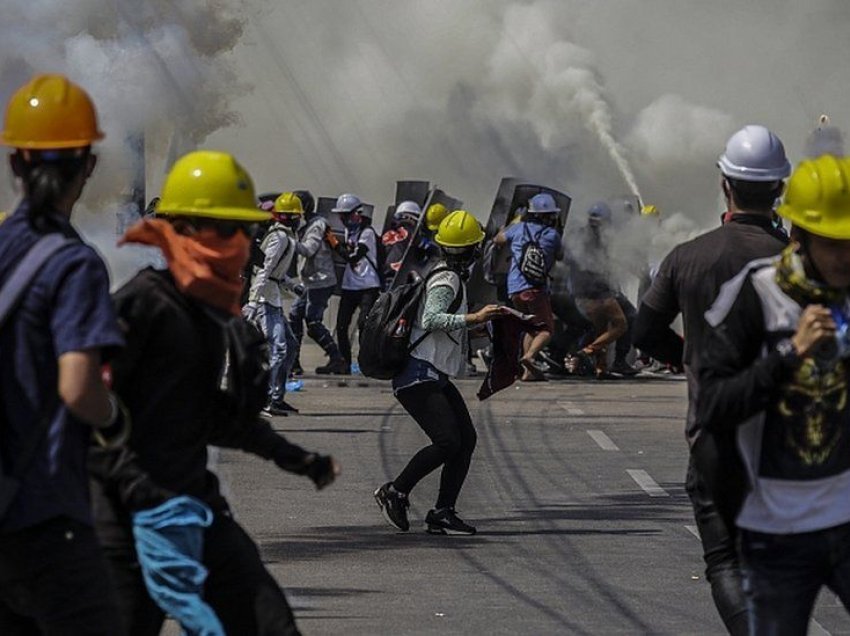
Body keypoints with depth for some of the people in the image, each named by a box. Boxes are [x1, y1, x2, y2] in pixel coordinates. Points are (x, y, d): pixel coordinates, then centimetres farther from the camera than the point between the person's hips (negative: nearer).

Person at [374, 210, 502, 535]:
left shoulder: (448, 275, 15)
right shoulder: (447, 281, -15)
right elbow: (431, 319, -30)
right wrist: (473, 318, -36)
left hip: (435, 377, 10)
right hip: (418, 377, -10)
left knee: (466, 439, 1)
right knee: (447, 442, -19)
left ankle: (443, 512, 2)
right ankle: (395, 493, -5)